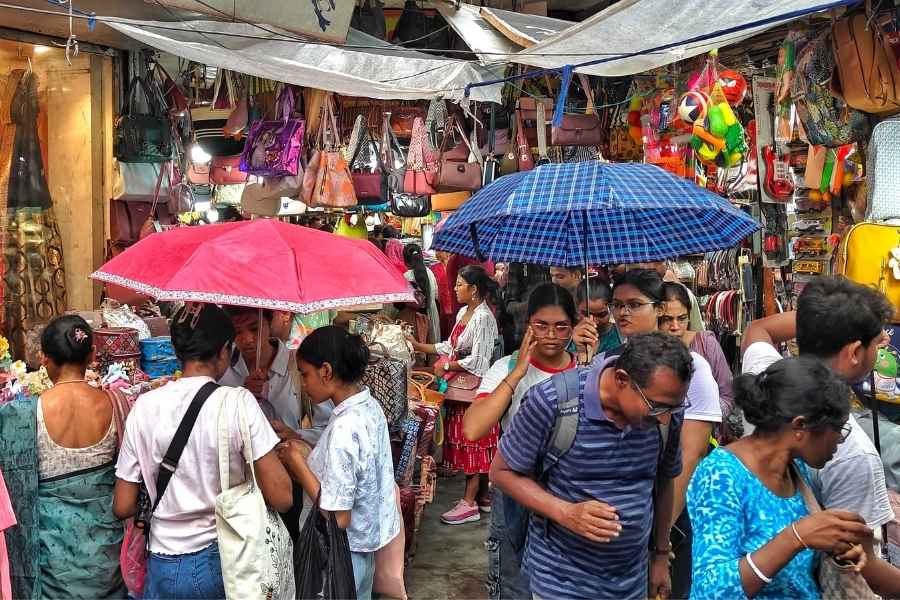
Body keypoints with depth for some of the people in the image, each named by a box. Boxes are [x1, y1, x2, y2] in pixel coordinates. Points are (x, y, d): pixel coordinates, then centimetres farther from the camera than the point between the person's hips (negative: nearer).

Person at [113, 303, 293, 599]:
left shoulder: (144, 406, -6)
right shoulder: (238, 402, -15)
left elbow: (123, 507, -1)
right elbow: (281, 498, -17)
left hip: (166, 567, 2)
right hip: (226, 559, -2)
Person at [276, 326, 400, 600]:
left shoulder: (344, 429, -28)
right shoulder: (369, 405, -2)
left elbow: (338, 517, -25)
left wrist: (297, 462, -19)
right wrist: (307, 455, 0)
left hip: (346, 549, -8)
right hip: (367, 538, 8)